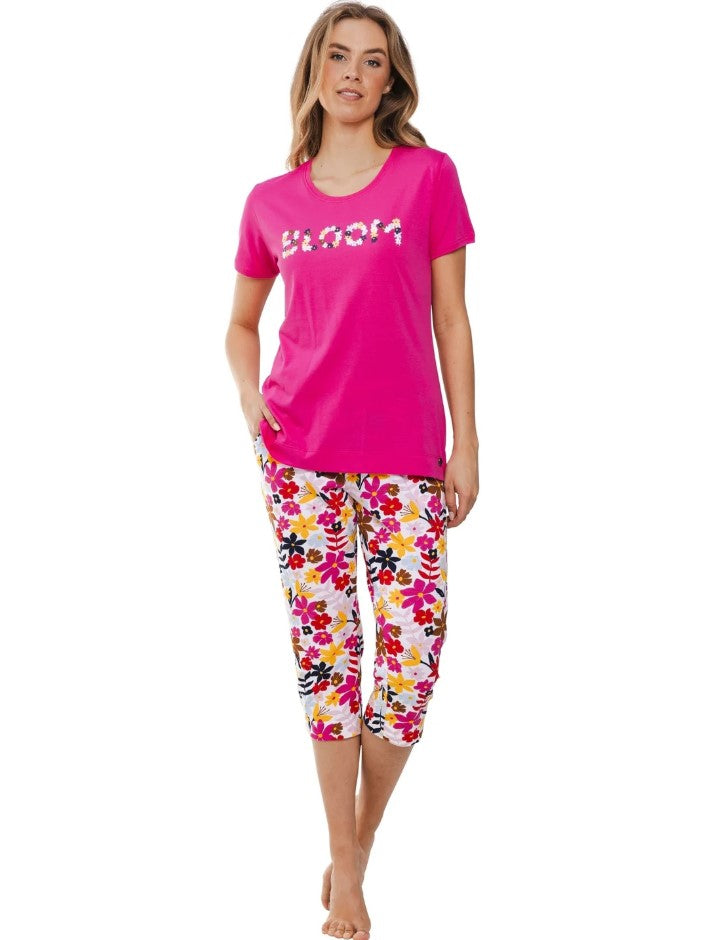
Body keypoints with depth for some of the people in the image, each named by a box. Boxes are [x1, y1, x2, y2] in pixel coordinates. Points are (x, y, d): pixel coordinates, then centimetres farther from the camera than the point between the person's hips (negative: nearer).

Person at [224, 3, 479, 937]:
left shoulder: (428, 175, 3)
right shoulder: (271, 203, 8)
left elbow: (450, 319, 3)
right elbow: (241, 325, 20)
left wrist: (466, 445, 0)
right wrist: (250, 400, 1)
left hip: (405, 456, -1)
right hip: (299, 452, 1)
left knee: (411, 652, -4)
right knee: (325, 650, 3)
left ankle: (356, 848, 21)